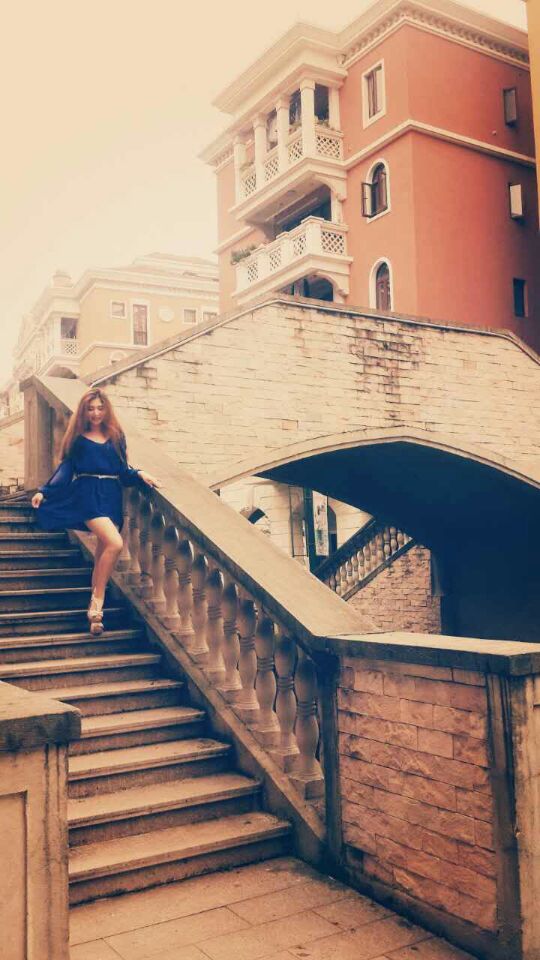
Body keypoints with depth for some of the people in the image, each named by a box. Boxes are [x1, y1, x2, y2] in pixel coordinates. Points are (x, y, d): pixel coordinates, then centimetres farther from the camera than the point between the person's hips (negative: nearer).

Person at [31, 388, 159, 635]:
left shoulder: (116, 436, 15)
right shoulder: (78, 438, 8)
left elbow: (123, 471, 15)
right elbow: (65, 468, 6)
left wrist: (140, 474, -3)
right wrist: (43, 491, -3)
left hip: (112, 497, 4)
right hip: (88, 495, -4)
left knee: (102, 555, 1)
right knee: (115, 543, -24)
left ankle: (94, 610, 6)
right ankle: (97, 601, -14)